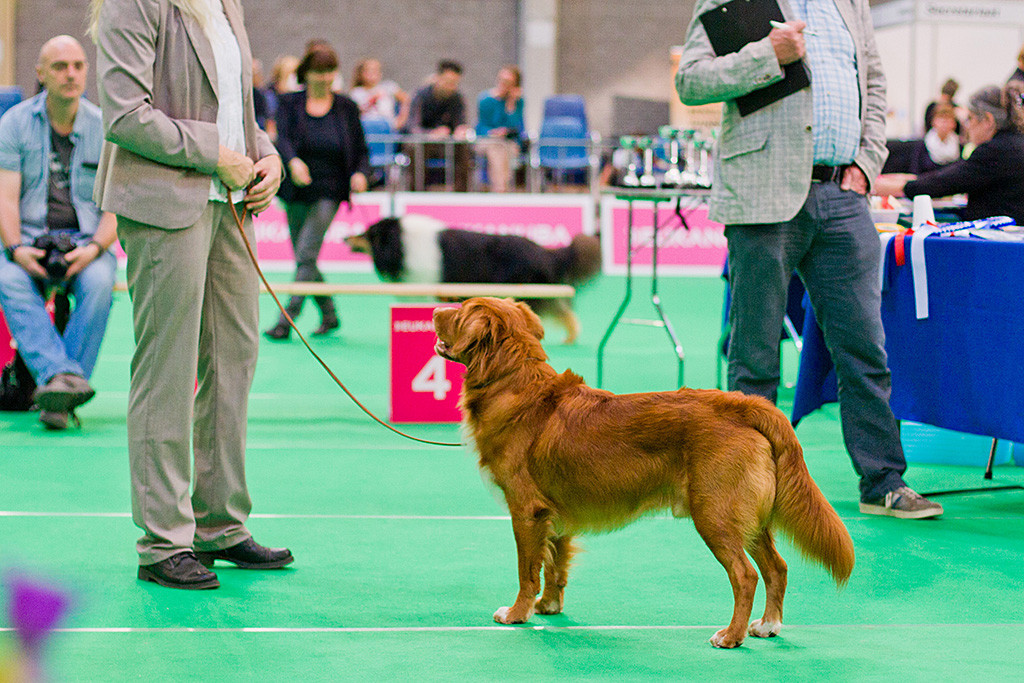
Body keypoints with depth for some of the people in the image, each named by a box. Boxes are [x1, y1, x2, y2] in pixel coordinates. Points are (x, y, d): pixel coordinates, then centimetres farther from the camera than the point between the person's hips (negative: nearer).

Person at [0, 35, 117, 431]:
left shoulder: (105, 128, 4)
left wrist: (95, 247, -19)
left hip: (88, 242, 0)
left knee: (99, 283, -33)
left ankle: (58, 397, -31)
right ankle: (61, 373, -46)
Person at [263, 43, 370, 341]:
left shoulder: (346, 107, 5)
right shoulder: (290, 103, 3)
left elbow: (361, 150, 8)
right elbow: (283, 138, -13)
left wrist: (360, 173, -13)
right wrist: (293, 162, -34)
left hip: (329, 192, -2)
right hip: (296, 193, 2)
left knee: (306, 255, -14)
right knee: (305, 259, 8)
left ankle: (286, 320, -15)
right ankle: (329, 314, 26)